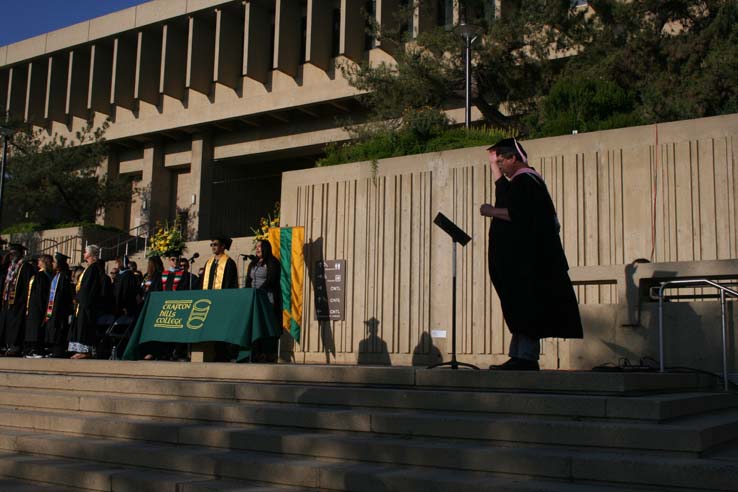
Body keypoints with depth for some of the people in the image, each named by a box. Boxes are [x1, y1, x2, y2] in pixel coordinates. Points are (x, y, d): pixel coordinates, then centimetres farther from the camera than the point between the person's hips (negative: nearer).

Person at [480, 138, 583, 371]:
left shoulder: (524, 181, -13)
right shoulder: (520, 181, 19)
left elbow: (518, 214, -25)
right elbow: (502, 191, 40)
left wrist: (492, 211, -12)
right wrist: (493, 164, 41)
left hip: (525, 261, -11)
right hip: (519, 260, 11)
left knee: (524, 308, -10)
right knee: (520, 308, 9)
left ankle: (526, 357, -8)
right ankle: (519, 356, 11)